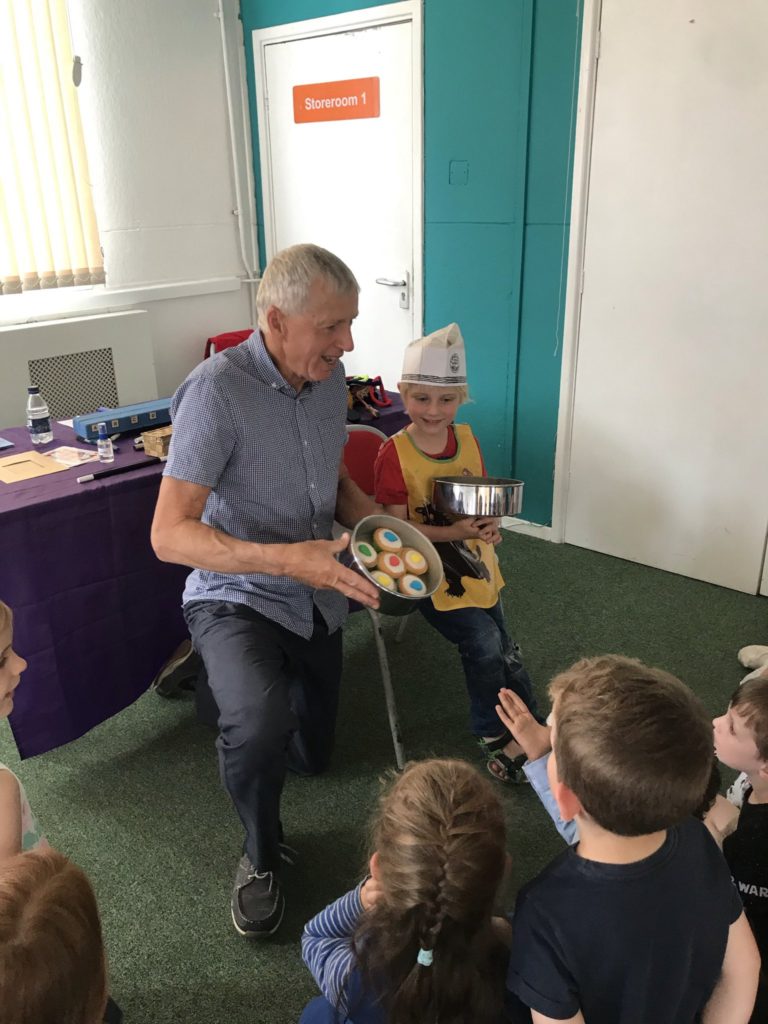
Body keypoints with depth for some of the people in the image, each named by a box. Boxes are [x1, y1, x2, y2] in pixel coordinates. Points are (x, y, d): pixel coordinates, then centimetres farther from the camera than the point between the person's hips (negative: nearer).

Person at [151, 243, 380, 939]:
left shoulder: (329, 377, -4)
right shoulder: (216, 390, -25)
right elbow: (170, 534, -28)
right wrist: (286, 558, -40)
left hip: (315, 599, 6)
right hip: (236, 598, -6)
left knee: (314, 754, 20)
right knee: (260, 723, -35)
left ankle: (249, 710, 53)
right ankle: (262, 855, -1)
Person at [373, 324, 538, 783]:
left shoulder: (467, 438, 1)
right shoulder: (394, 455, -16)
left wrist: (488, 526, -12)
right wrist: (451, 532, -28)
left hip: (475, 564, 6)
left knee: (502, 649, 11)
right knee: (485, 643, -13)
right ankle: (497, 737, 10)